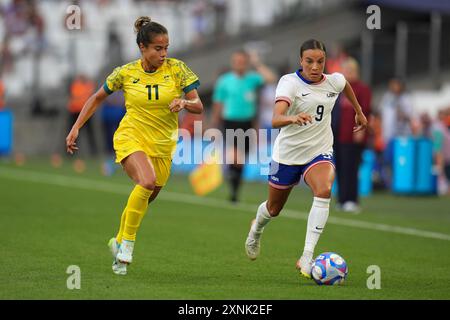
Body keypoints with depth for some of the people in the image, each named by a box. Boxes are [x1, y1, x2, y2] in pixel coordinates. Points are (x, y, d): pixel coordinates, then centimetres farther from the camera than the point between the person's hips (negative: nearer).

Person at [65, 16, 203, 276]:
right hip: (130, 138, -3)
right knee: (147, 181, -31)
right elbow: (97, 98, 11)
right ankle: (127, 246, -18)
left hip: (162, 145, 3)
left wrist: (184, 102, -28)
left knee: (144, 201, 11)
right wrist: (76, 128, 5)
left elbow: (198, 106, -6)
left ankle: (119, 242, 39)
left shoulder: (177, 69, -5)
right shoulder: (126, 73, -4)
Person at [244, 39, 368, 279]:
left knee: (324, 191, -30)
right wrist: (292, 118, -55)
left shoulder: (334, 81, -5)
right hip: (288, 153, -2)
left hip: (320, 152, 2)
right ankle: (257, 228, 56)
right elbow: (275, 120, -35)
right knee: (274, 208, 16)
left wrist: (359, 112, 31)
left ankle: (306, 258, -31)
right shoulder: (289, 82, -19)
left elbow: (346, 86, 23)